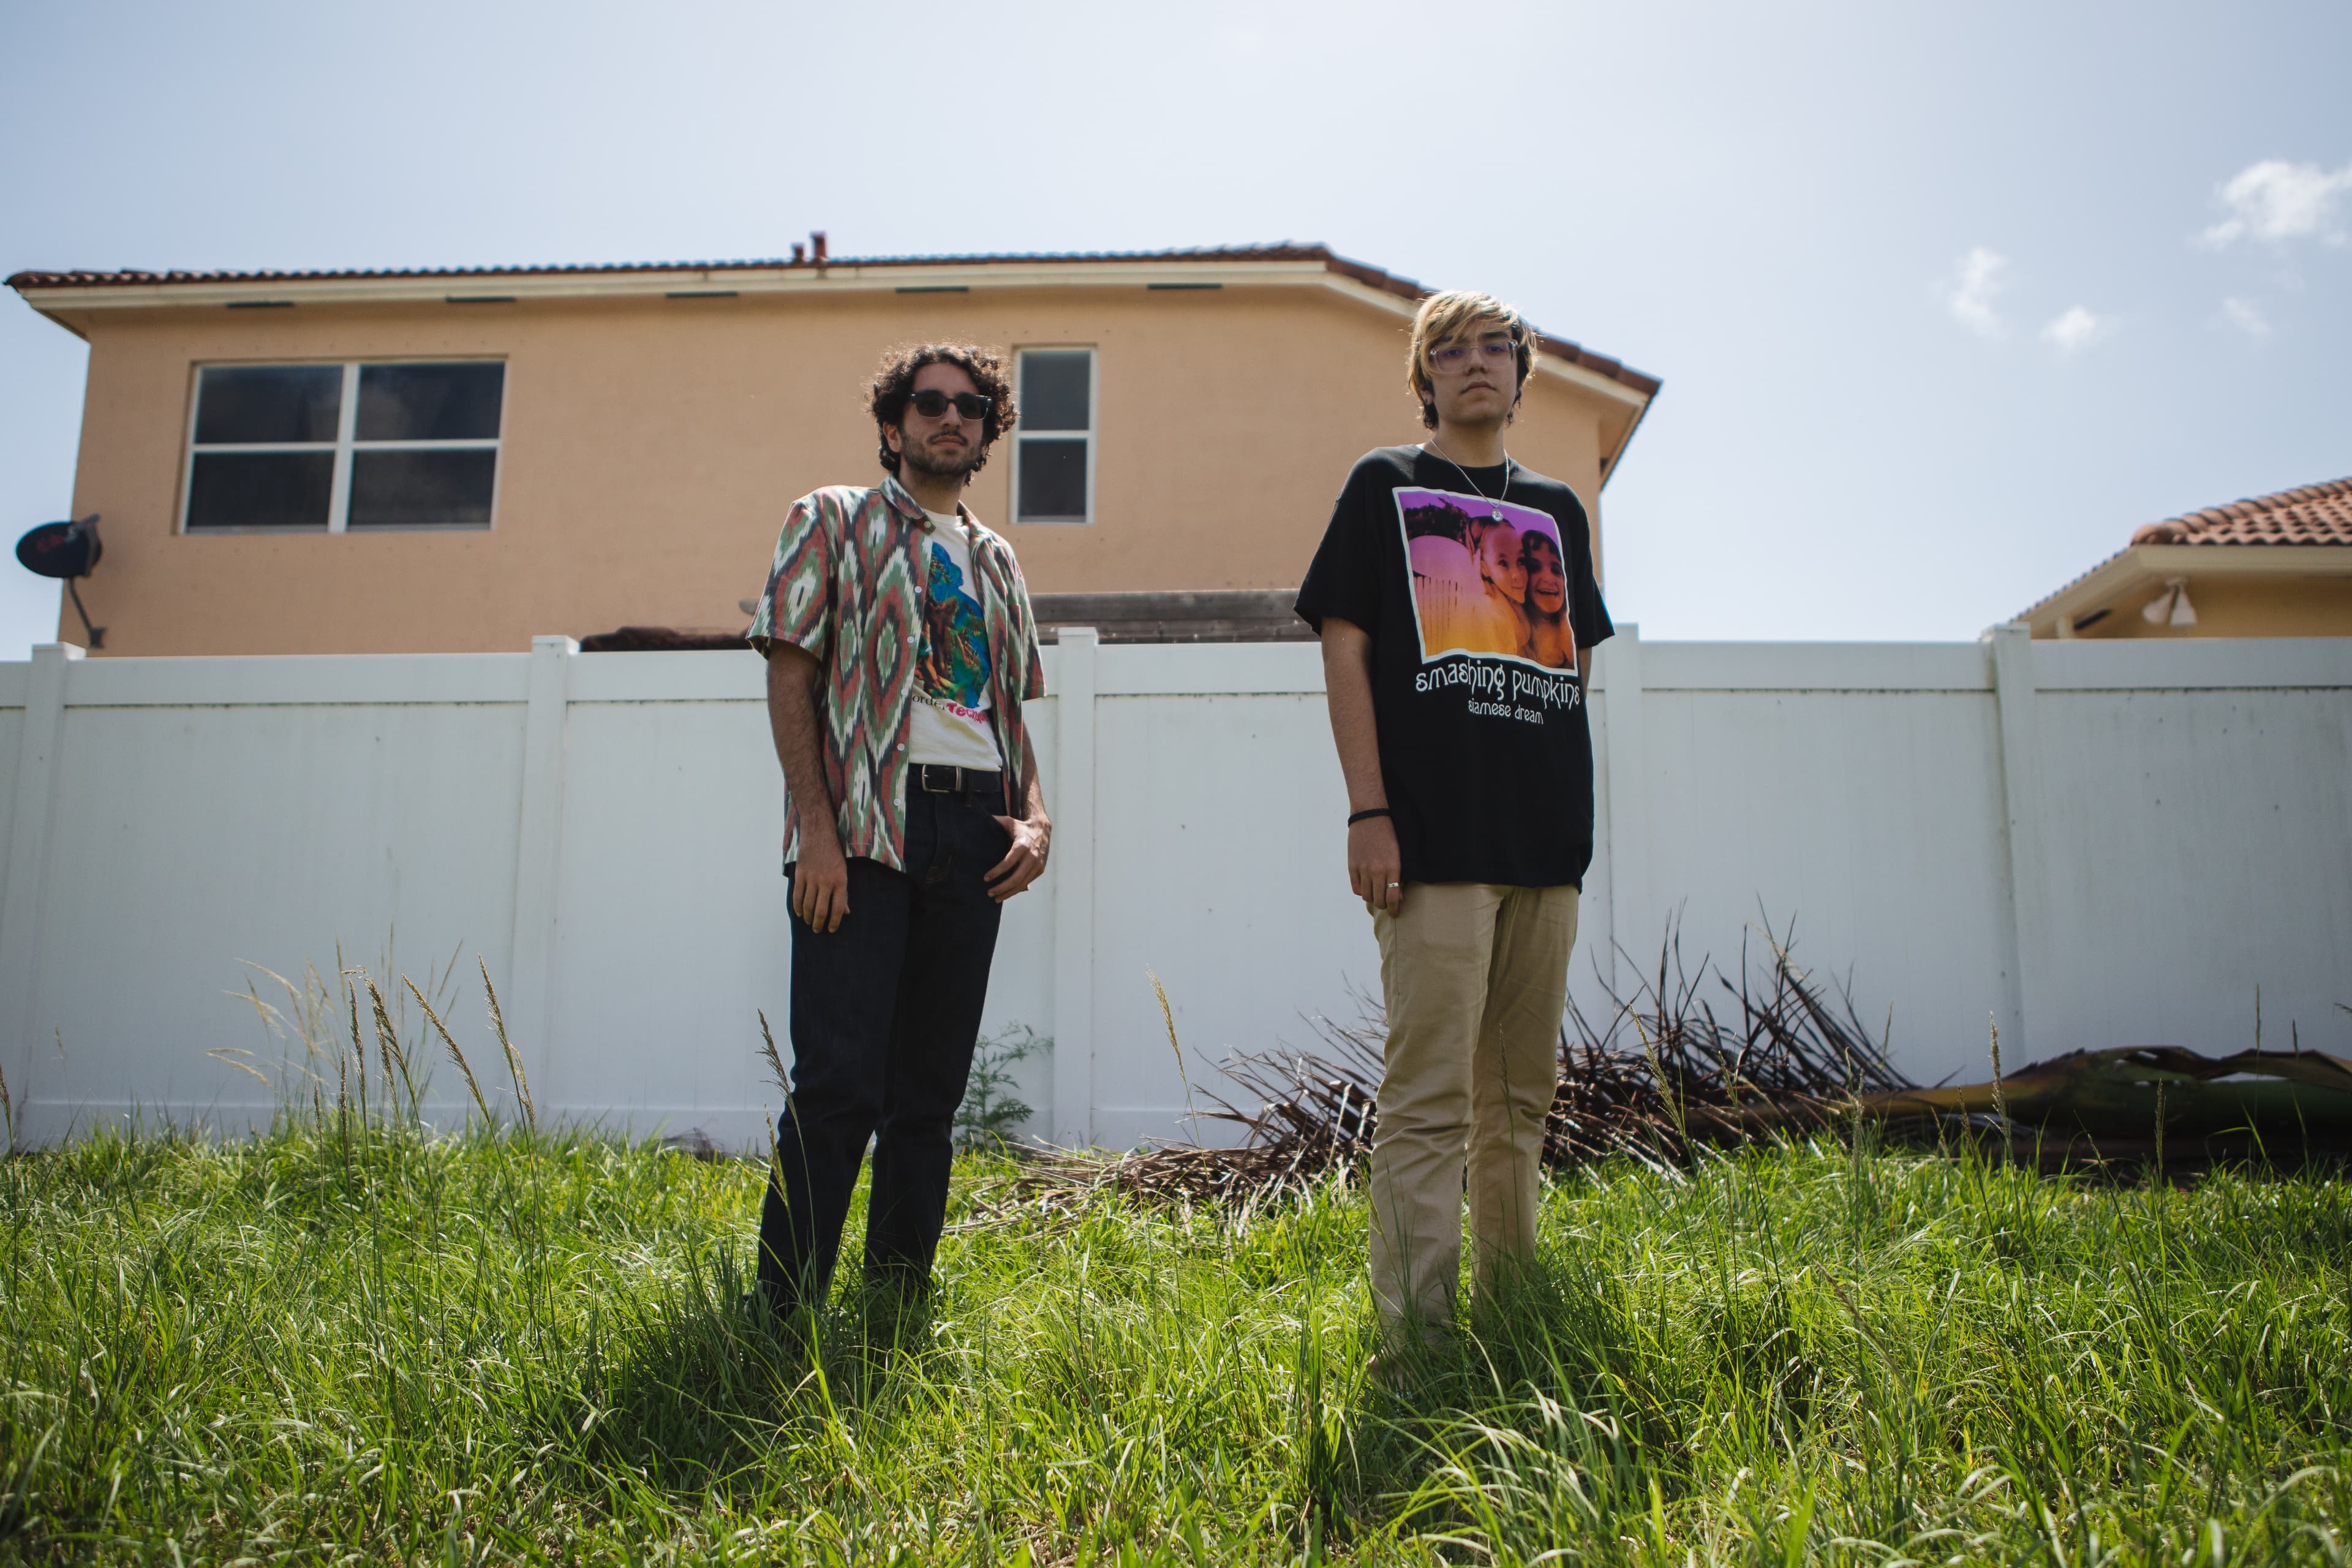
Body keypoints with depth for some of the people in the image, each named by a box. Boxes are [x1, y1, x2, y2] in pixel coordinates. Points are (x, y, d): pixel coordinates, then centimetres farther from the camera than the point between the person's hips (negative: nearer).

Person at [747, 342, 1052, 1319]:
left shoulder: (997, 561, 23)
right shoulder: (834, 521, 8)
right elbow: (791, 675, -2)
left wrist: (1035, 817, 3)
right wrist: (816, 825, -13)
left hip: (975, 830, 5)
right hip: (867, 824, -5)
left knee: (931, 1087, 8)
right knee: (839, 1083, -10)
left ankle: (898, 1304, 18)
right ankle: (783, 1312, -1)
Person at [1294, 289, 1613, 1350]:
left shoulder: (1556, 509, 22)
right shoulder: (1385, 486, 9)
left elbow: (1576, 660, 23)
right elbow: (1344, 649, 0)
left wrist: (1567, 805, 10)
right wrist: (1369, 811, -11)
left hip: (1547, 837, 5)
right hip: (1435, 833, -5)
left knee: (1519, 1099, 11)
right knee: (1429, 1096, -9)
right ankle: (1419, 1341, -5)